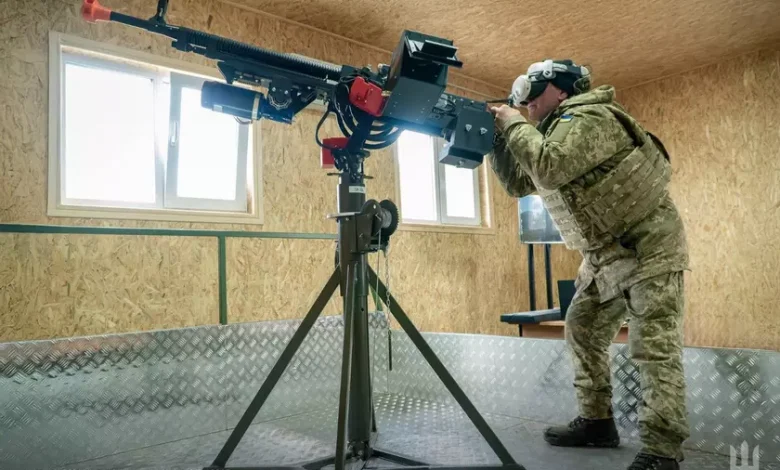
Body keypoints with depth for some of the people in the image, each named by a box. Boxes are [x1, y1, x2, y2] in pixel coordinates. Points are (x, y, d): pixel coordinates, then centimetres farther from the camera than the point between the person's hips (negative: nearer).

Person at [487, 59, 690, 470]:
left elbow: (550, 169, -33)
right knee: (582, 333, 11)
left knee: (653, 348, -11)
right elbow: (518, 183, 15)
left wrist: (515, 124, -18)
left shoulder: (589, 117, -16)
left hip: (650, 246, -10)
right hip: (607, 254, 10)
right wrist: (496, 138, 3)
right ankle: (596, 422, 21)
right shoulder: (556, 130, 14)